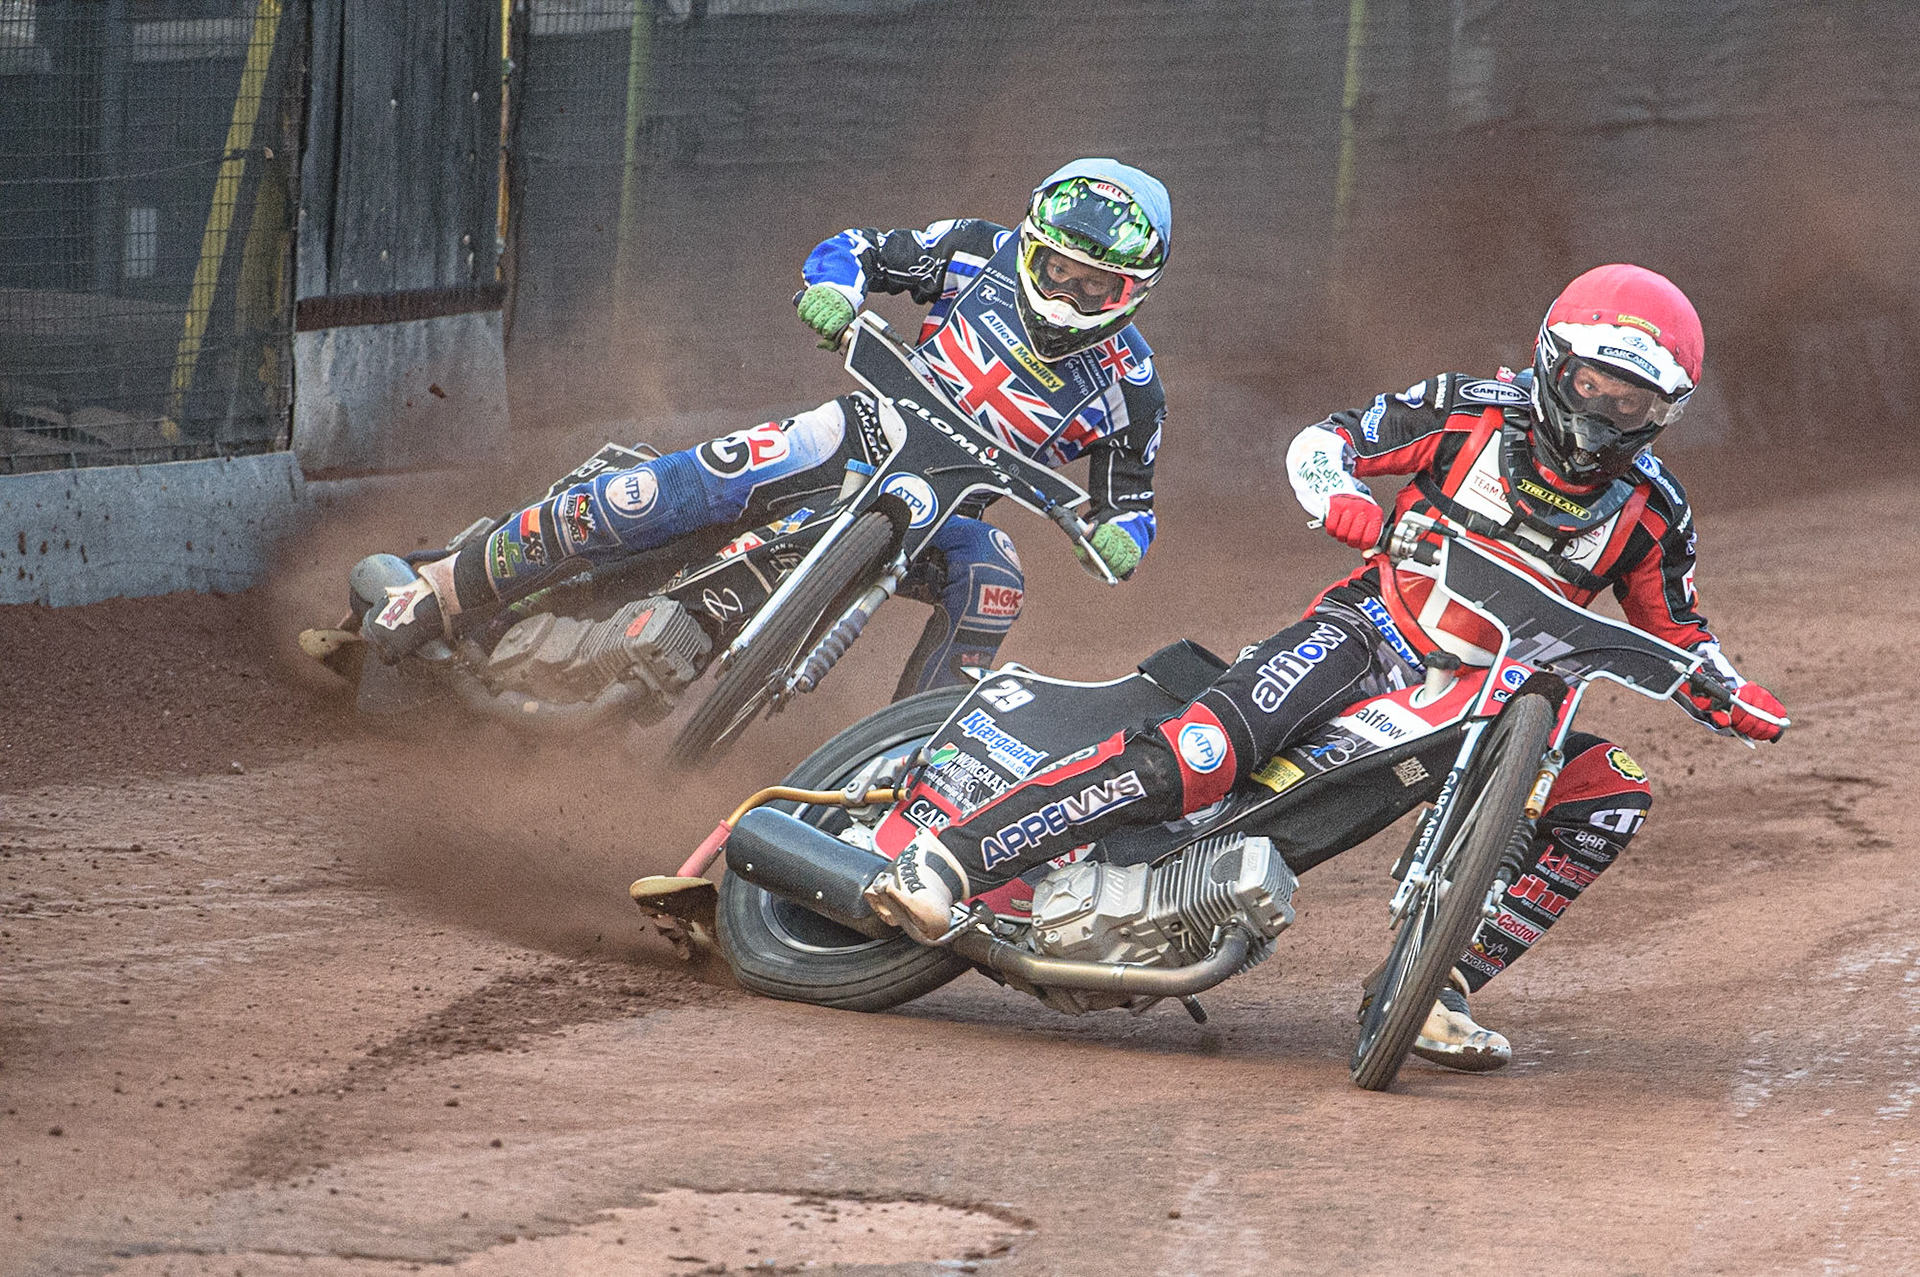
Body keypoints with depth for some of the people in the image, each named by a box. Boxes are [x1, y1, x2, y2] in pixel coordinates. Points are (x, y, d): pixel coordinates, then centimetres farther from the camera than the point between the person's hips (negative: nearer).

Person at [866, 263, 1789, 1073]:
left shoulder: (1649, 508, 1)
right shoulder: (1474, 411, -6)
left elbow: (1675, 636, 12)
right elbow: (1320, 444, 0)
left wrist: (1738, 701, -5)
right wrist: (1347, 506, -21)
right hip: (1366, 636, -5)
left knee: (1613, 799, -16)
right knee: (1194, 759, -28)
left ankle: (1438, 991, -13)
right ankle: (949, 860, -29)